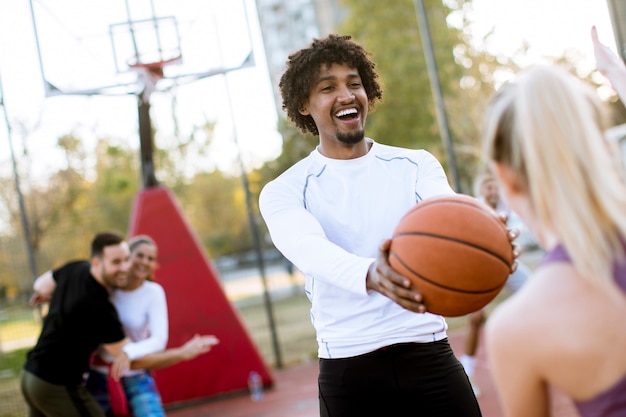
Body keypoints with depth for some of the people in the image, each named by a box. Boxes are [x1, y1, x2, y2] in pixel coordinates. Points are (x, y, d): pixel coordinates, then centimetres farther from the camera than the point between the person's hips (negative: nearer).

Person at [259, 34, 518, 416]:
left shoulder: (417, 165, 6)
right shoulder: (284, 192, 0)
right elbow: (310, 249, -21)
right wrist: (370, 276, -43)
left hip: (430, 354, 2)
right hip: (348, 372, -1)